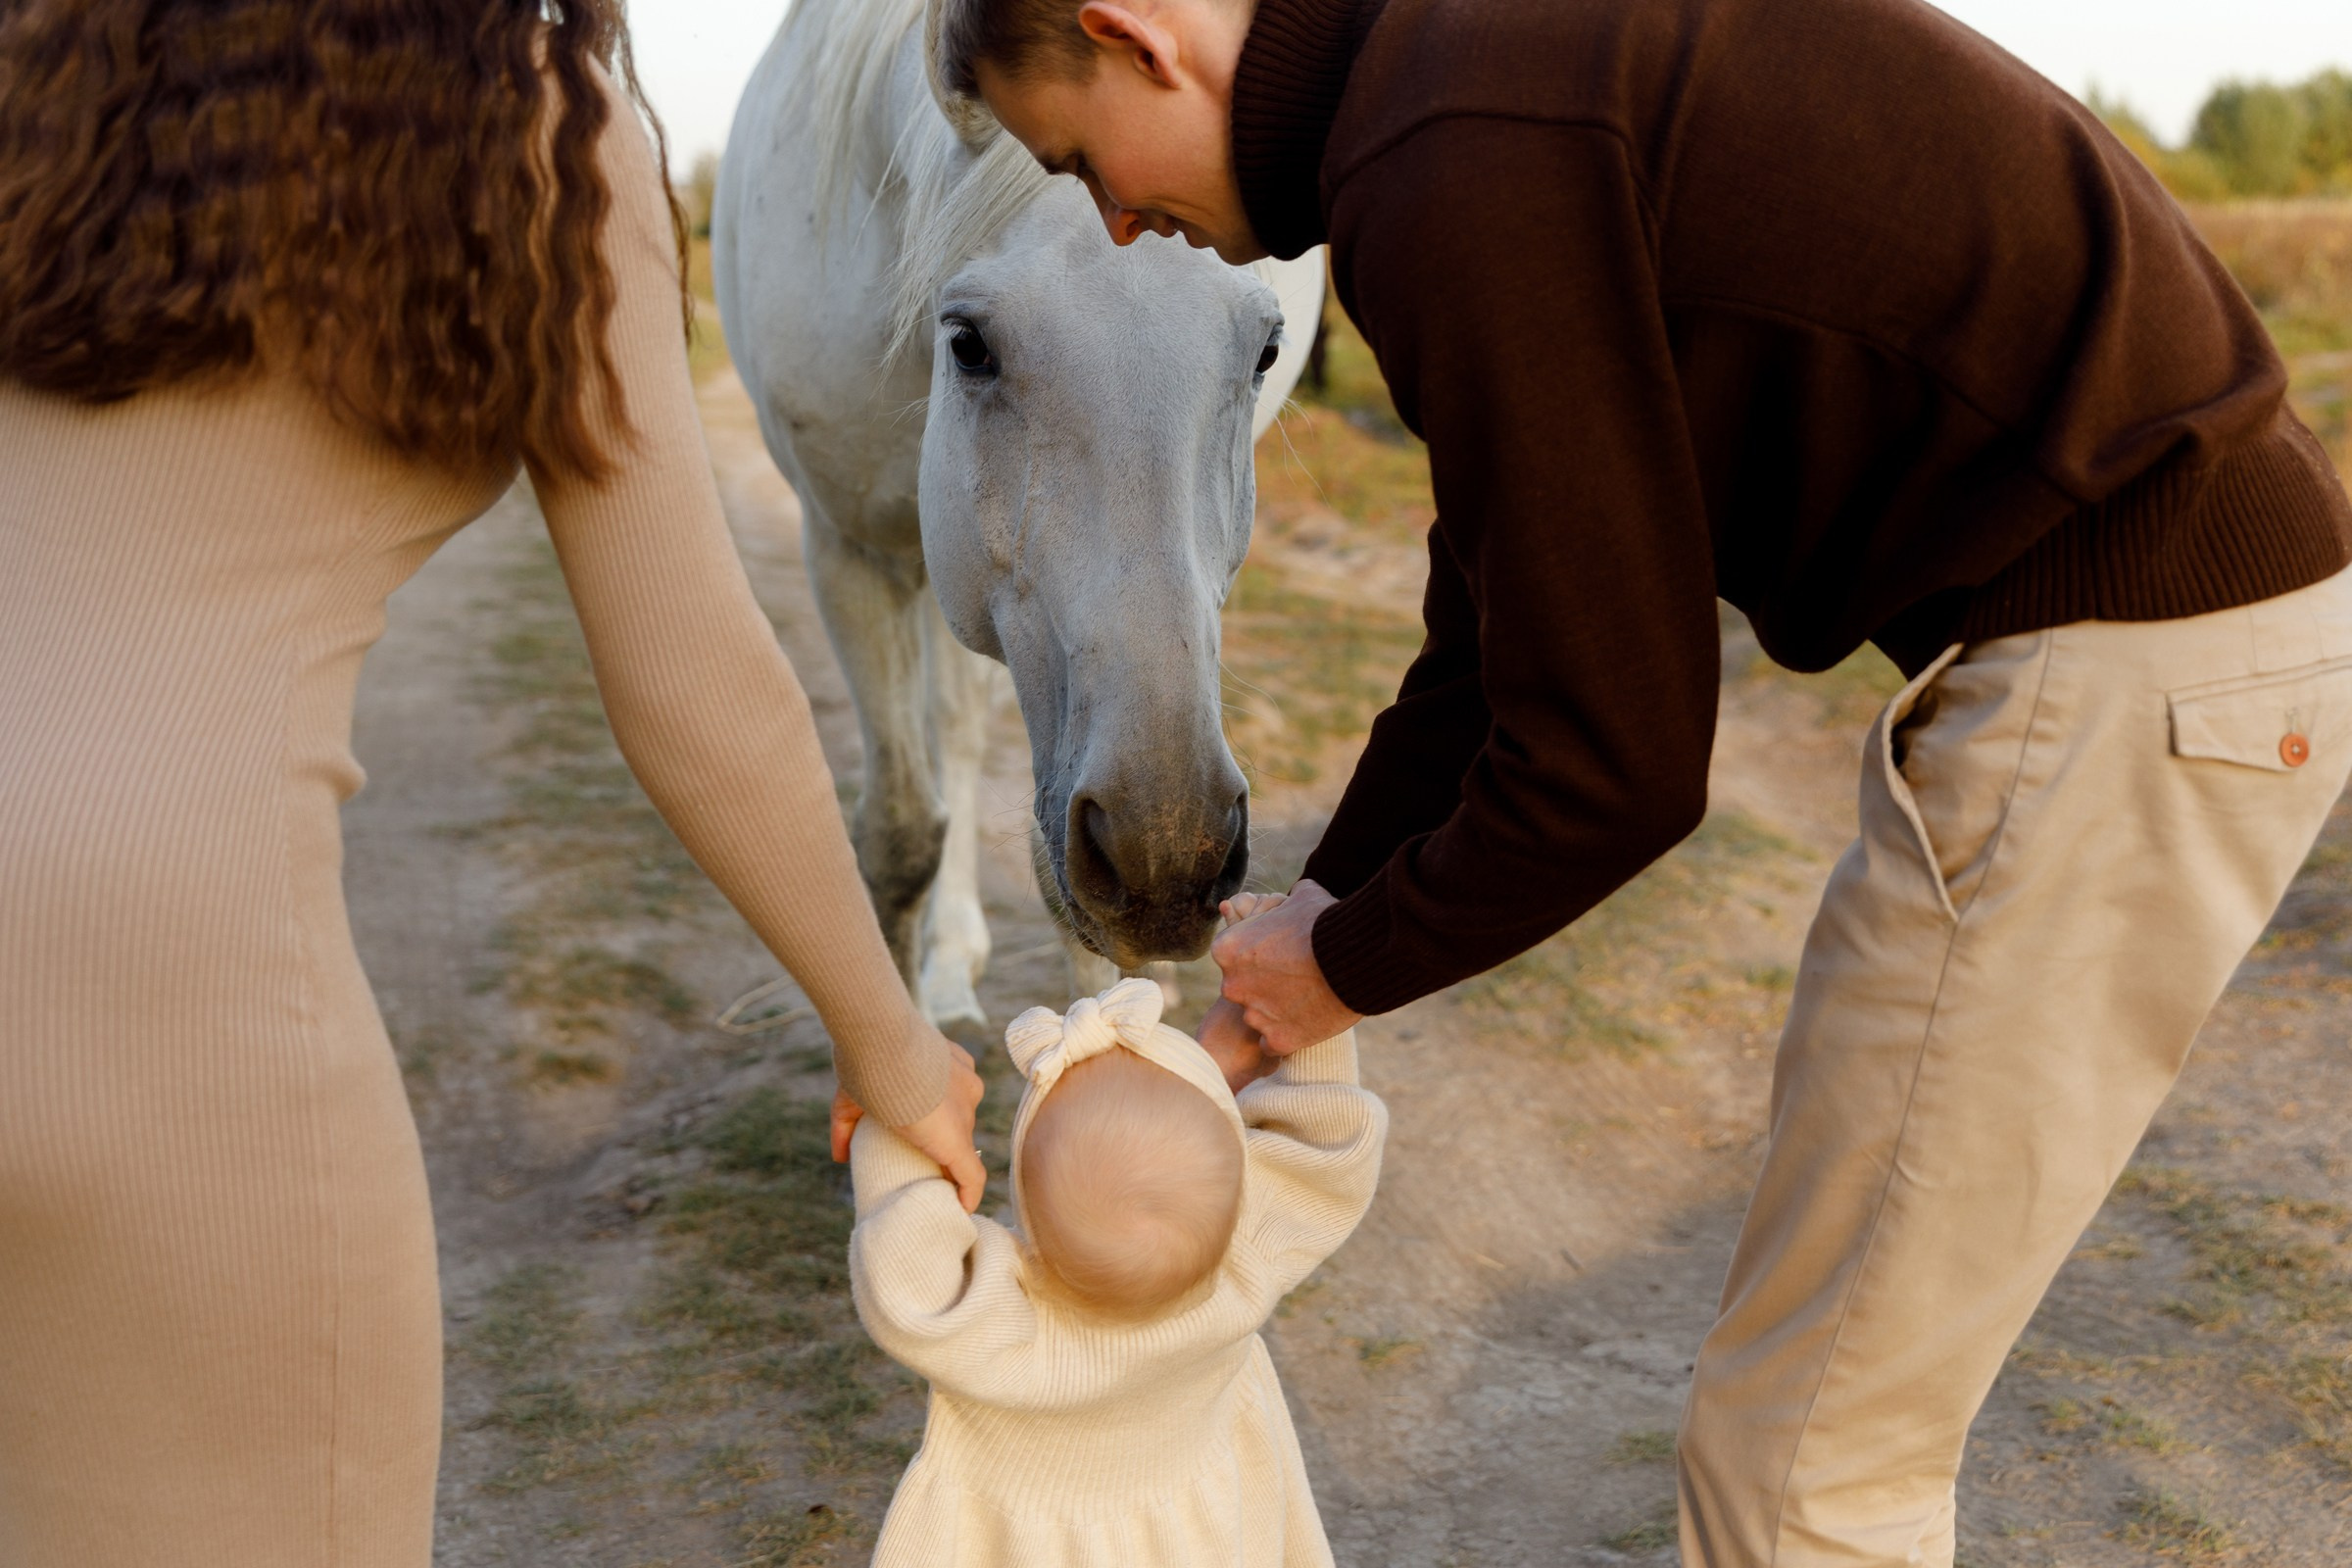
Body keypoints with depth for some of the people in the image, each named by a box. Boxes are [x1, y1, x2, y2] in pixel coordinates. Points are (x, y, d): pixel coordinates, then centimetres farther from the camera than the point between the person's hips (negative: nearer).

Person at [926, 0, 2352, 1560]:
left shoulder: (1455, 174, -20)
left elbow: (1611, 762, -17)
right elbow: (1506, 625, 17)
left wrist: (1349, 967, 1)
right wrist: (1286, 975, 20)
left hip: (2134, 676, -10)